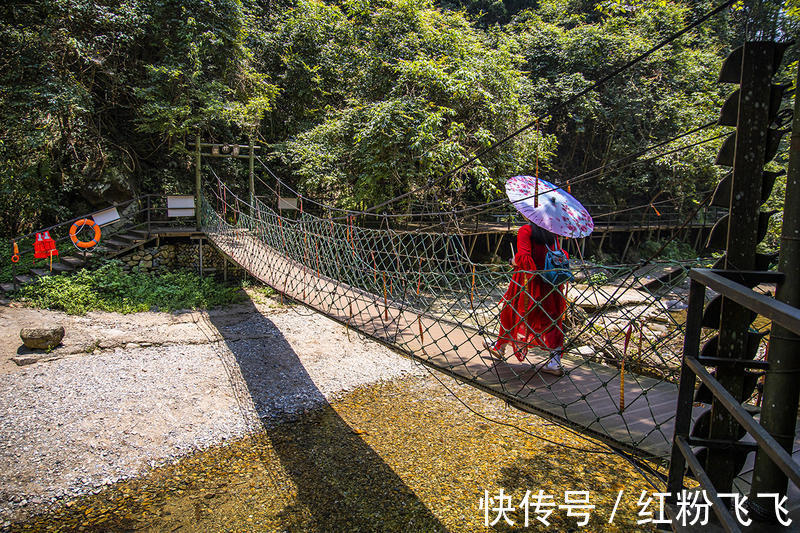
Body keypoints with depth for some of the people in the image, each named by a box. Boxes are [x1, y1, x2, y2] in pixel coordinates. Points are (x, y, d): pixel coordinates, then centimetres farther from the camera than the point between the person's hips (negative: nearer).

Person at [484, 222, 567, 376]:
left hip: (528, 280, -4)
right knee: (552, 319, 7)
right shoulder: (552, 233, 7)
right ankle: (555, 361, 1)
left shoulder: (526, 230, -10)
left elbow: (524, 258, -18)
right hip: (550, 282, 4)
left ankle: (500, 348, 29)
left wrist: (515, 260, 1)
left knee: (513, 312, 12)